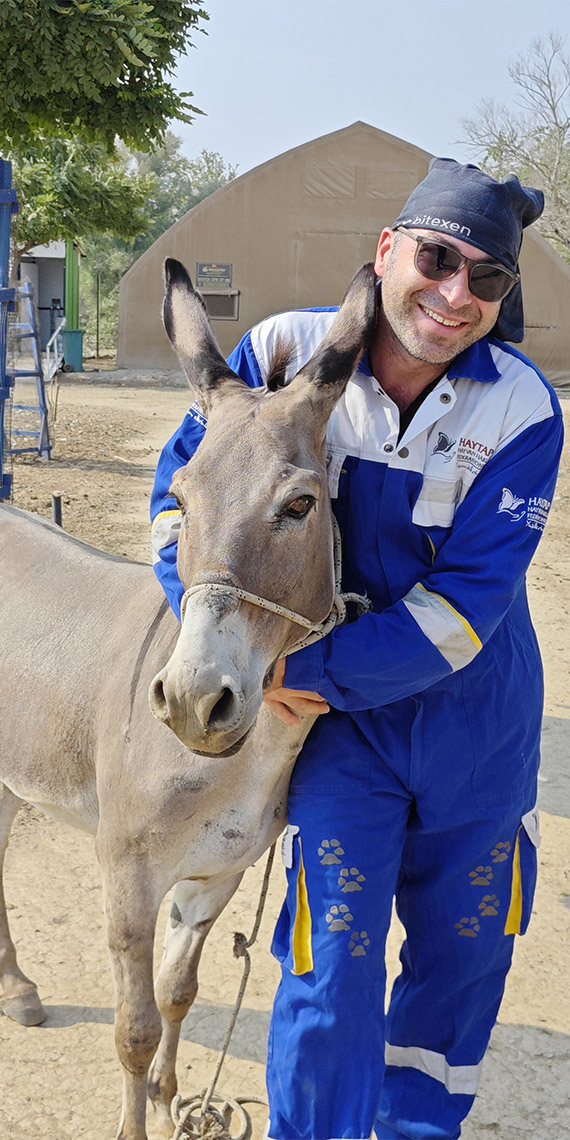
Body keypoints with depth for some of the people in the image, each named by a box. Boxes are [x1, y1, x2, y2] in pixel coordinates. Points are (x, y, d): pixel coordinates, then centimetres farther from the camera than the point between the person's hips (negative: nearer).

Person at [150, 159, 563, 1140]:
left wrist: (311, 670, -27)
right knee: (333, 966, -2)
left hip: (478, 721, 2)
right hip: (342, 720, -1)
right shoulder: (285, 351, -15)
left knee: (464, 948, 18)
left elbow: (463, 606, -22)